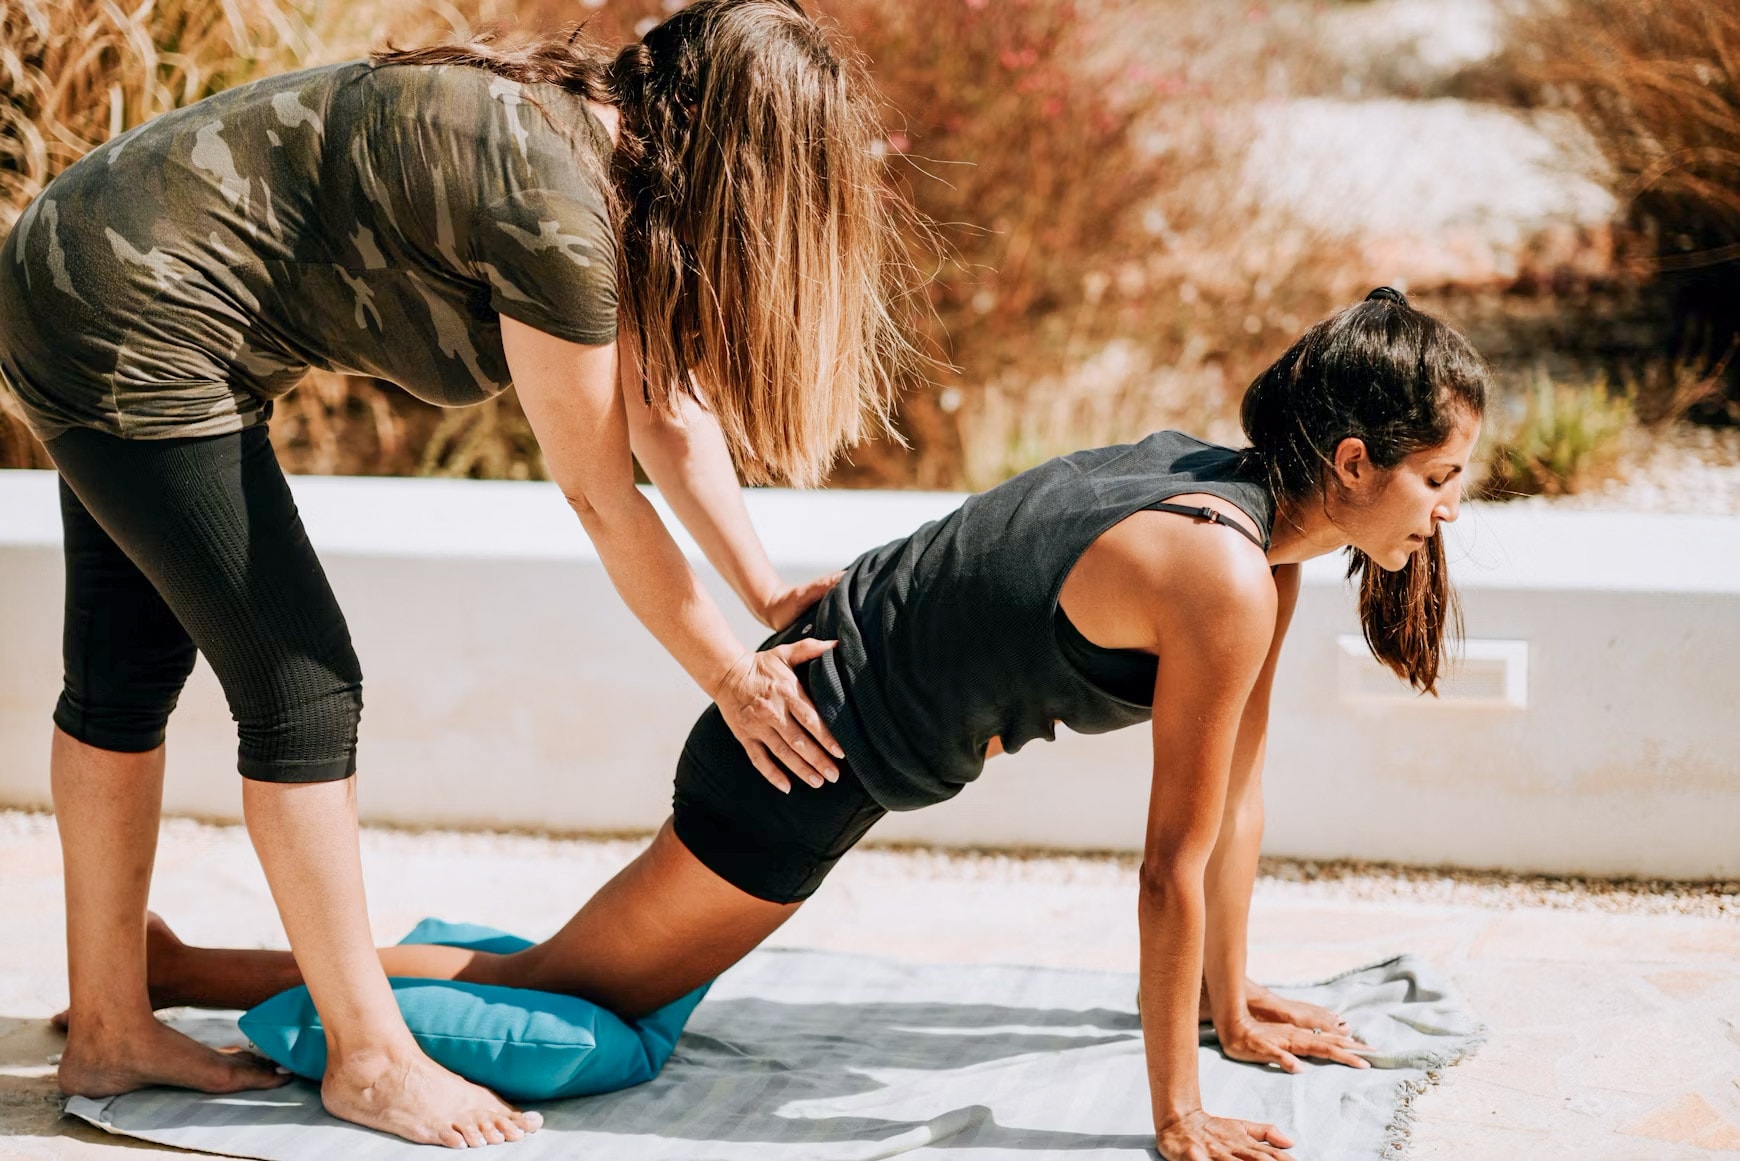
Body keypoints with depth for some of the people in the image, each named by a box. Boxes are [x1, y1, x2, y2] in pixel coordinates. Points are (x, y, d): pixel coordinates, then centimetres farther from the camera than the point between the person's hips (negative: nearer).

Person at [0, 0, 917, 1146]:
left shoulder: (596, 134, 5)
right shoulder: (556, 203, -24)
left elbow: (661, 408, 12)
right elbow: (601, 493, -15)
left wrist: (771, 593, 13)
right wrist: (733, 677, -5)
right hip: (132, 330, -10)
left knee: (132, 670, 15)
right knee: (300, 678, -4)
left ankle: (110, 1029, 26)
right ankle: (370, 1058, 7)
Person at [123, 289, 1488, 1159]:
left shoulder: (1242, 495, 3)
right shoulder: (1225, 576, -25)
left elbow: (1237, 783, 12)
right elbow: (1177, 864, -19)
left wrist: (1232, 1000, 18)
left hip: (837, 667, 7)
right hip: (807, 763, -7)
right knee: (562, 996, 6)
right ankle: (177, 968, 13)